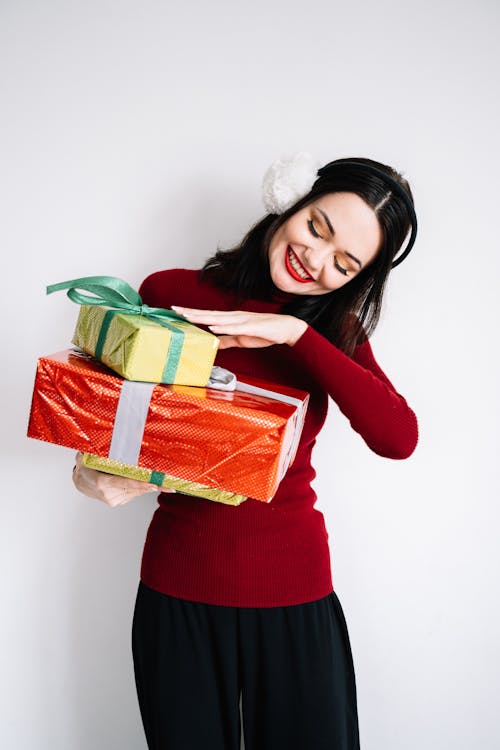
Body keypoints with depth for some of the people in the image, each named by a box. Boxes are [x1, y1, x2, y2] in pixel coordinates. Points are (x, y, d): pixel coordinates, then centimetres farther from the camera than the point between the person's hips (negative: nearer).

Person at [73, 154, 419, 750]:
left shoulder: (334, 331, 1)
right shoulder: (169, 294, -4)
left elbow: (399, 438, -16)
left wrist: (296, 334, -21)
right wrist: (92, 474, -18)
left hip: (294, 594, 1)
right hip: (177, 591, -1)